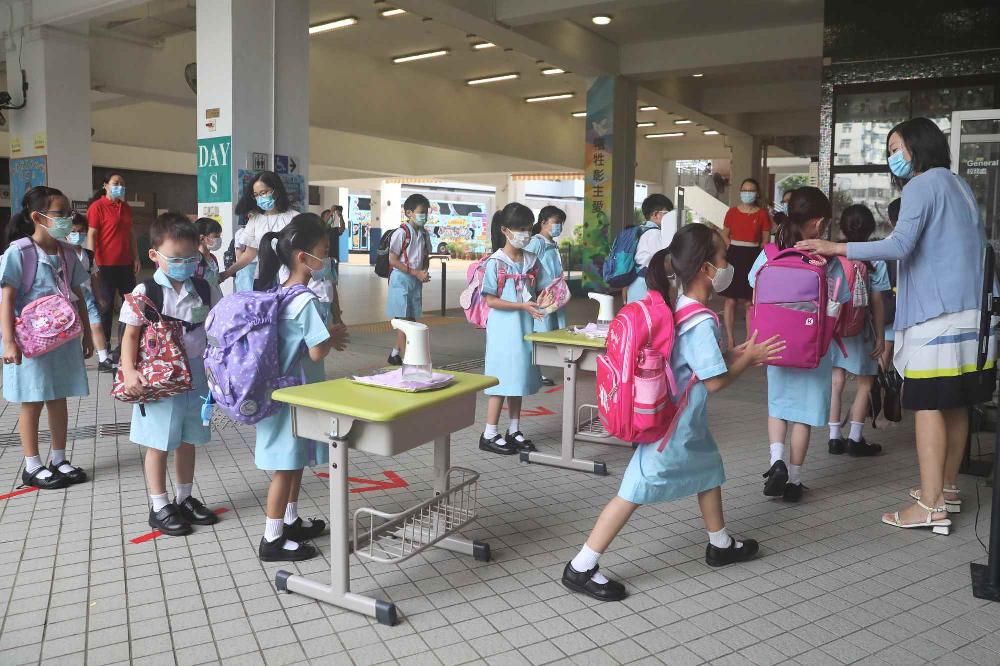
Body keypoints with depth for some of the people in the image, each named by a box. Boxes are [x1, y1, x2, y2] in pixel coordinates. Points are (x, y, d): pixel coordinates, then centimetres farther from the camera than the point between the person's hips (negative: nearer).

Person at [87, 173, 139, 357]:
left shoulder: (126, 208, 13)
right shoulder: (97, 207, -7)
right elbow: (91, 236, -11)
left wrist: (136, 258, 12)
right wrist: (93, 262, -17)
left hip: (126, 264, 7)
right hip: (106, 264, -7)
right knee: (106, 304, 2)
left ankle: (124, 343, 20)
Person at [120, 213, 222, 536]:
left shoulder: (205, 291, 1)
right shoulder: (145, 292, -10)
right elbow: (131, 334, -8)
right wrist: (129, 371, -19)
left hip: (196, 375, 4)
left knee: (188, 440, 16)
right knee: (159, 443, 7)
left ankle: (184, 498, 31)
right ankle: (159, 506, 20)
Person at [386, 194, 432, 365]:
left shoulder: (424, 234, 9)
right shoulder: (401, 233, -12)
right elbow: (392, 260, -14)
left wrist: (425, 272, -4)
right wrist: (416, 273, -17)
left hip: (416, 281, 7)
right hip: (401, 279, -7)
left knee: (411, 319, 9)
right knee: (404, 319, -6)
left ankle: (395, 354, 19)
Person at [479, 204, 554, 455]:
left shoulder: (531, 260, 7)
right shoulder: (496, 262, -12)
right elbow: (491, 301, -14)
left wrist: (540, 300, -7)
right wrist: (523, 306, -20)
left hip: (525, 326, 6)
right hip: (504, 327, -6)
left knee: (518, 377, 13)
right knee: (503, 378, -3)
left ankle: (514, 431, 24)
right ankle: (489, 434, 8)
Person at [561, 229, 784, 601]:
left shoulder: (680, 309, 4)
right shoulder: (701, 322, -24)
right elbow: (715, 381, -20)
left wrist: (737, 354, 7)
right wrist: (748, 359, -6)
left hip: (687, 423, 10)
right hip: (674, 427, -10)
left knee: (710, 470, 25)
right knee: (634, 493, -5)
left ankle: (720, 545, 45)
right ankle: (580, 569, 1)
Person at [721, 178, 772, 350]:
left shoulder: (762, 214, 3)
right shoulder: (732, 211, 5)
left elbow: (765, 241, 5)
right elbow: (725, 235, 13)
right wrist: (732, 250, 0)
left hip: (753, 258, 0)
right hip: (733, 256, 0)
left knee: (750, 302, 3)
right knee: (730, 300, 0)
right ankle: (730, 340, 9)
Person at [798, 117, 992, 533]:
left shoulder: (922, 185, -7)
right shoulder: (958, 185, 21)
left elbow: (900, 246, -20)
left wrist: (836, 248, -18)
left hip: (937, 314, -9)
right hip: (972, 310, 9)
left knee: (929, 405, -8)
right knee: (956, 404, 14)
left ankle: (930, 508, -8)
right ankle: (946, 487, 25)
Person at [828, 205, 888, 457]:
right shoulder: (875, 260, -8)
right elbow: (877, 302, -6)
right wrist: (880, 335, 1)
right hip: (860, 330, -3)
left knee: (836, 380, 9)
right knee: (865, 382, 10)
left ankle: (835, 437, 12)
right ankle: (855, 438, 11)